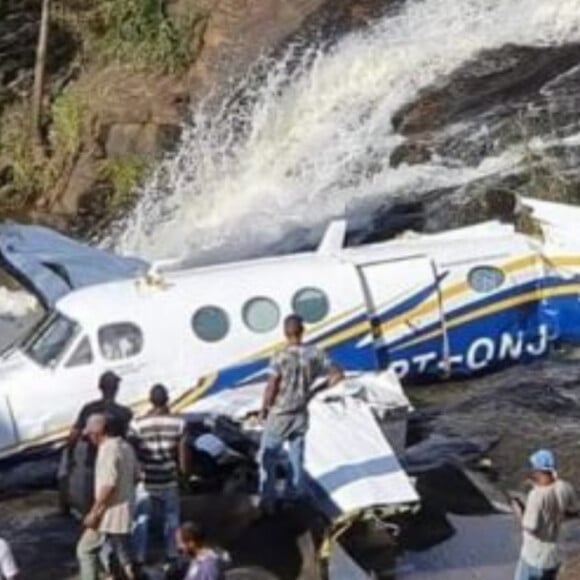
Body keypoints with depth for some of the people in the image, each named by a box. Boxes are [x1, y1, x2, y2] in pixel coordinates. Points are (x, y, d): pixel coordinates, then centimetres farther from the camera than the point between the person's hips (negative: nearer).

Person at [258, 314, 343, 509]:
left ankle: (267, 501, 12)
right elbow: (337, 374, -2)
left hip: (279, 416, -4)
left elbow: (271, 388, -16)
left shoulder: (280, 357, -20)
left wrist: (263, 410, -1)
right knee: (296, 458, 19)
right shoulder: (315, 354, -8)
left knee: (268, 458, 10)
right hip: (301, 416, 4)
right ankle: (294, 497, 28)